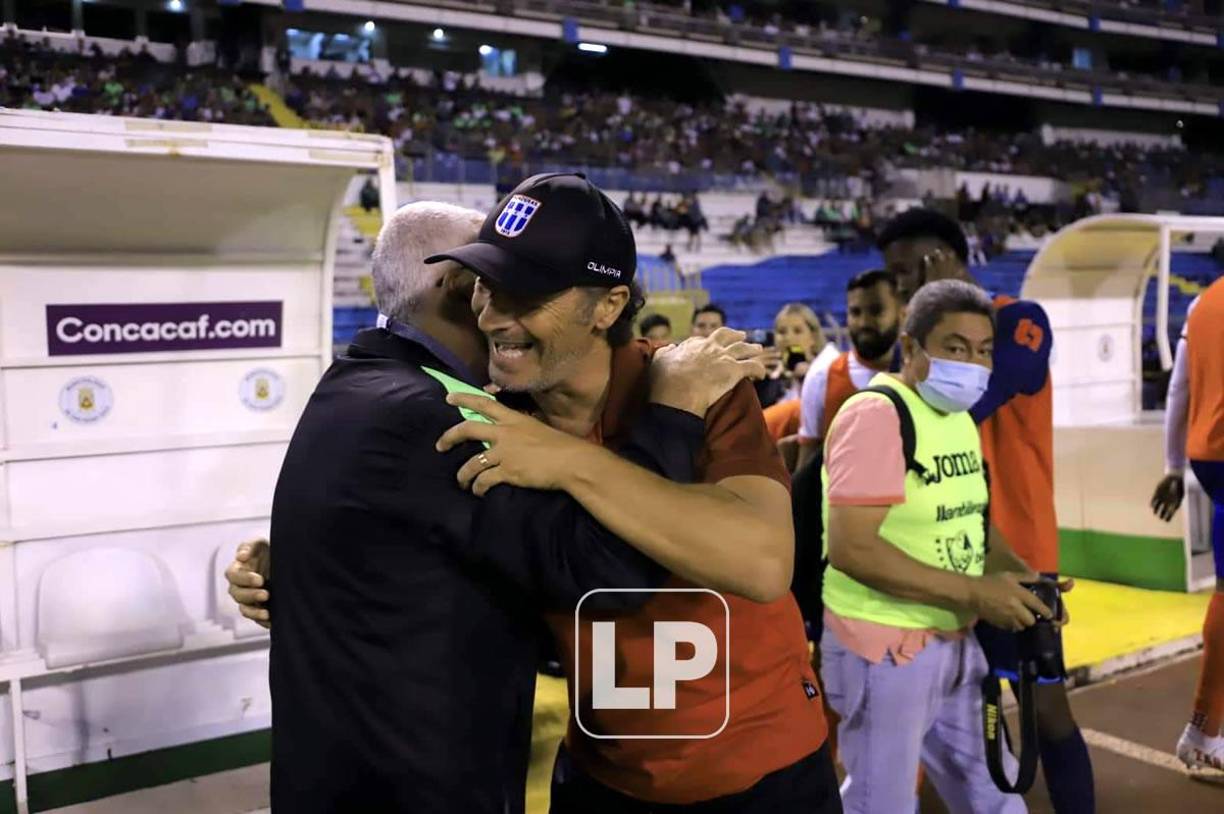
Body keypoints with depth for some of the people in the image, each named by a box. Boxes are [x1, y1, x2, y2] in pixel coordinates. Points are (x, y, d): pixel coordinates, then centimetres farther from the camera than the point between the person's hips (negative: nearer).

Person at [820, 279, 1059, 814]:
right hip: (885, 649, -9)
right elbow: (851, 549, -27)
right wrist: (974, 593, -24)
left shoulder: (960, 417, 9)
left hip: (954, 641, 9)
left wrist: (1019, 574, -3)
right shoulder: (876, 415, -20)